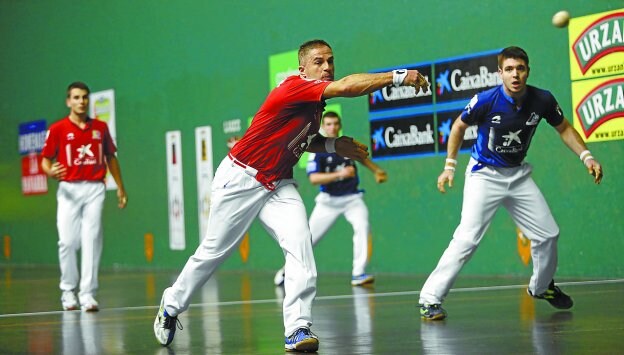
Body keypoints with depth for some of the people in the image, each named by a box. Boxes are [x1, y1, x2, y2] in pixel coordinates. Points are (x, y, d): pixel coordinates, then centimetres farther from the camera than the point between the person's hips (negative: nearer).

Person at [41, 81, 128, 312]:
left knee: (92, 241, -7)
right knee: (68, 241, -5)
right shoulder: (57, 129, 2)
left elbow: (111, 157, 18)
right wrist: (51, 172, -19)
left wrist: (120, 187, 17)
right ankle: (68, 291, 12)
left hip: (95, 189, 1)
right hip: (69, 189, -1)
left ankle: (87, 293, -5)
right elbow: (46, 160, 4)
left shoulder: (100, 127, 10)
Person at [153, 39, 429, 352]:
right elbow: (346, 86, -36)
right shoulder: (294, 88, -22)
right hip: (240, 179, -7)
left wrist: (333, 145, 4)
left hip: (278, 185, 7)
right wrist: (397, 77, -39)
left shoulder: (315, 102, 5)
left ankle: (298, 329, -19)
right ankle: (171, 306, 28)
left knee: (300, 244, -16)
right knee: (214, 252, 5)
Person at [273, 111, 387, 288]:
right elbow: (313, 178, -24)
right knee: (310, 237, 1)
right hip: (329, 200, -2)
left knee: (362, 226, -24)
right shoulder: (318, 150, -12)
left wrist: (377, 171, 20)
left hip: (352, 198, 2)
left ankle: (358, 274, -22)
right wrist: (339, 174, -34)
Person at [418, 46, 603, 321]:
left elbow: (564, 129, 7)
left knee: (548, 234, 8)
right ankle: (430, 299, -16)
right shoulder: (486, 101, -21)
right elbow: (459, 126, -3)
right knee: (467, 239, -19)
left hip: (518, 175, 5)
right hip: (484, 174, -4)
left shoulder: (542, 100, -12)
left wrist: (586, 157, -4)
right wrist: (449, 167, -5)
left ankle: (541, 287, 35)